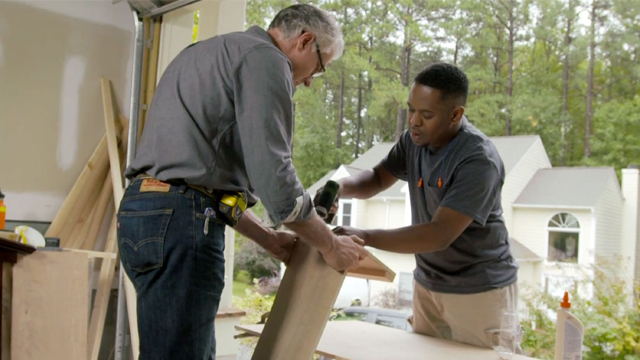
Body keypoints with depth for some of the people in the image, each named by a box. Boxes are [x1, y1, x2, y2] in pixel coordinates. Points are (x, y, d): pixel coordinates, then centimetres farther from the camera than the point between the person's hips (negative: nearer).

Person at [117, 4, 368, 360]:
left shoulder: (211, 53, 26)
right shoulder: (265, 58, -4)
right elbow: (272, 176, -14)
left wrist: (267, 238, 23)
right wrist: (329, 244, 1)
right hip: (178, 221, -10)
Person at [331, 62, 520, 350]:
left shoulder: (479, 161, -26)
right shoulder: (414, 140, -4)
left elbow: (440, 234, -30)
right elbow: (377, 178, 9)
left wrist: (364, 237, -32)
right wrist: (342, 186, -13)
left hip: (479, 291, -7)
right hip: (427, 284, 7)